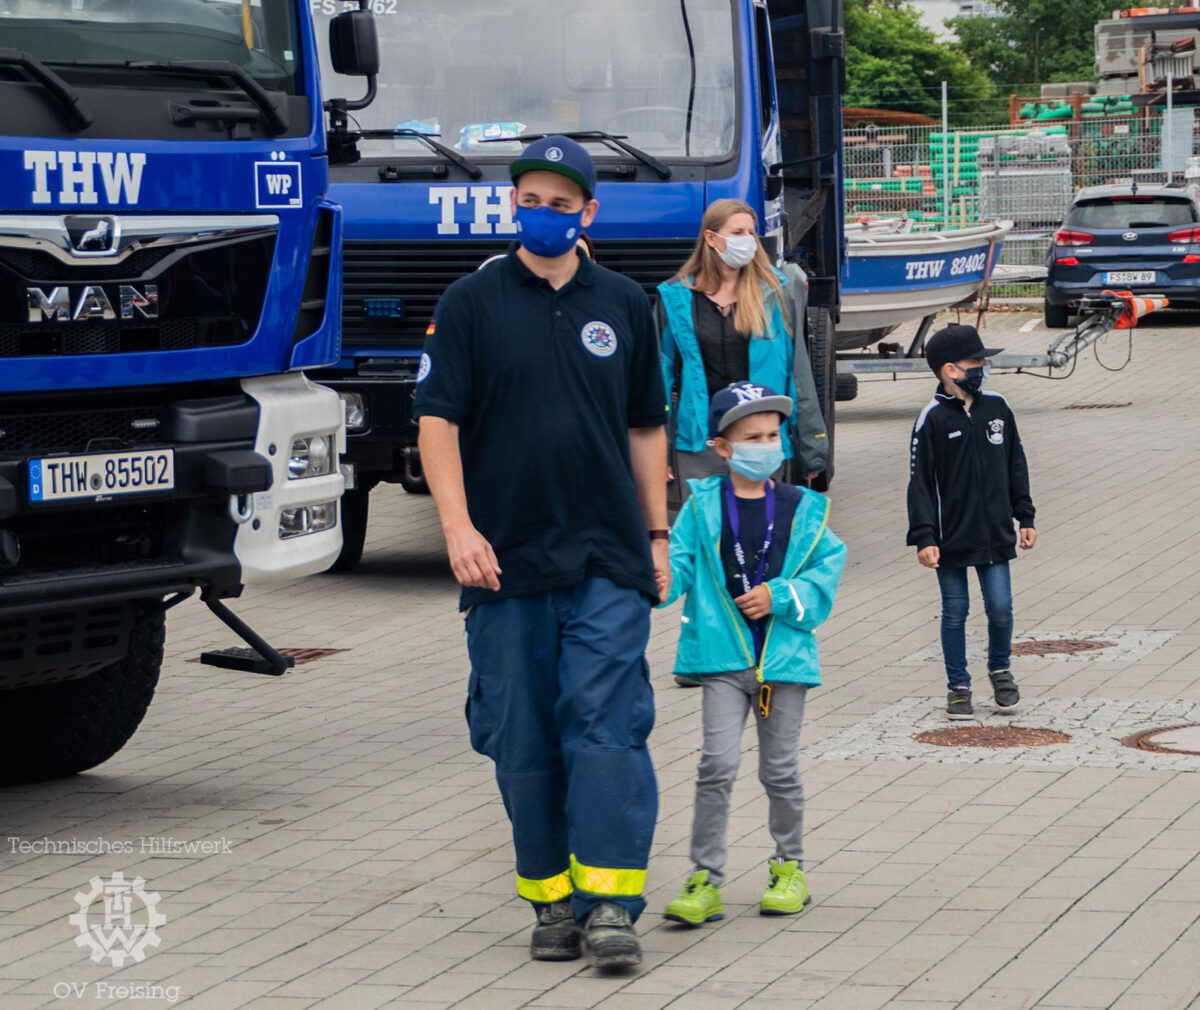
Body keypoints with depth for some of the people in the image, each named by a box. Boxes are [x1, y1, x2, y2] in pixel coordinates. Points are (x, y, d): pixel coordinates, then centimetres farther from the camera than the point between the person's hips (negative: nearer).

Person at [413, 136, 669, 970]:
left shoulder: (624, 304, 11)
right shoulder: (472, 304, 4)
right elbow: (437, 423, -1)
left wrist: (657, 534, 13)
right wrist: (457, 526, -13)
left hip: (609, 560, 1)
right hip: (506, 559, 0)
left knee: (607, 722, -9)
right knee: (523, 738, 4)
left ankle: (611, 902, -10)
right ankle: (552, 901, 15)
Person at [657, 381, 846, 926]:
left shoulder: (801, 509, 3)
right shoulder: (703, 506, 0)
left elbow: (827, 570, 2)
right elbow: (679, 564, -3)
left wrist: (780, 596, -12)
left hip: (783, 656, 1)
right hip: (723, 656, -1)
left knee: (780, 770, 10)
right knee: (718, 764, -10)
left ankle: (789, 866, 30)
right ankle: (706, 880, -3)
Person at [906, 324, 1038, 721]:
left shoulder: (997, 408, 3)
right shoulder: (932, 419, -9)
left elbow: (1015, 465, 13)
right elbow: (920, 481, -8)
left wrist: (1025, 517, 13)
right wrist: (923, 537, -13)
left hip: (995, 535, 3)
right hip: (951, 538, -3)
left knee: (1000, 606, 0)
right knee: (955, 611, 6)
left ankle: (1000, 670, 26)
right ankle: (958, 687, 18)